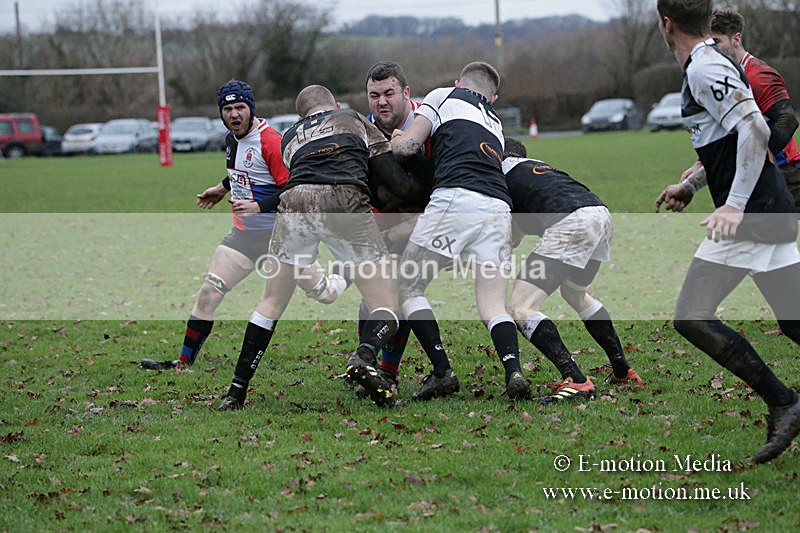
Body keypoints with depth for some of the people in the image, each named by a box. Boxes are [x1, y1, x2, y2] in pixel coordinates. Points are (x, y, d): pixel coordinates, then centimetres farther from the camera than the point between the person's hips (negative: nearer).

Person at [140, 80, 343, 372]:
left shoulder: (270, 142, -20)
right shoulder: (231, 138, 6)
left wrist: (258, 206, -31)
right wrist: (224, 188, 24)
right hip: (243, 235, 6)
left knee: (324, 293, 4)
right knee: (209, 292, -5)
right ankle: (184, 360, 1)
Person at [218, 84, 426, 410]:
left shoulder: (290, 138, 35)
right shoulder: (354, 120, 28)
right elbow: (398, 184, 17)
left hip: (295, 202, 3)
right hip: (344, 202, -2)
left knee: (271, 304, 20)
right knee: (385, 306, 6)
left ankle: (236, 393, 16)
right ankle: (365, 358, -25)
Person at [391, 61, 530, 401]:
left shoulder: (444, 97, 18)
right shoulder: (495, 122, 35)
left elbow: (407, 147, 8)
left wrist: (396, 142, 31)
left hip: (455, 198, -5)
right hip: (499, 208, 5)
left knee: (408, 286, 6)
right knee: (494, 307, 5)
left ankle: (442, 372, -3)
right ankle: (513, 371, -20)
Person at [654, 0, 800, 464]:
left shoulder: (705, 69, -12)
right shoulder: (717, 62, 18)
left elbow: (755, 130, -23)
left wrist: (735, 204, -25)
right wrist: (691, 185, 30)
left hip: (749, 216, -10)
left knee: (692, 317, -7)